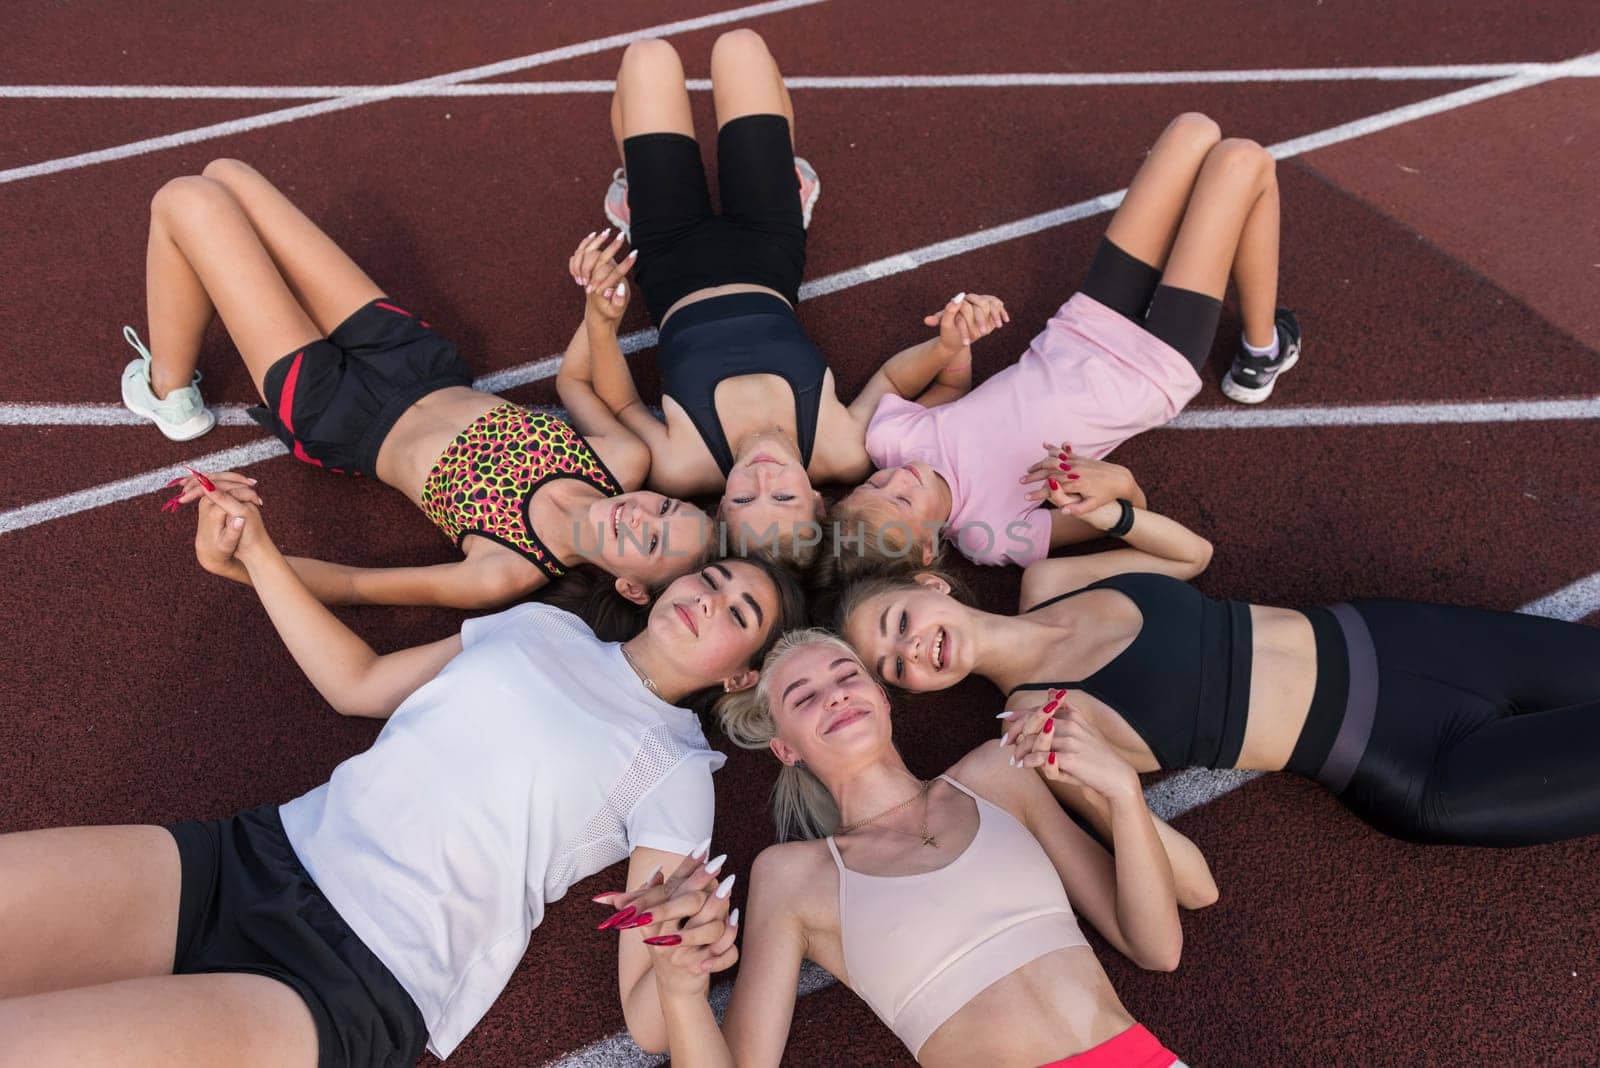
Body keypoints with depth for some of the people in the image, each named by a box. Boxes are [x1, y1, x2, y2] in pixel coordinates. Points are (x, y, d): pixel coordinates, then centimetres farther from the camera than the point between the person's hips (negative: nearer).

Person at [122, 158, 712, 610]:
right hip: (417, 361, 6)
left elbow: (351, 584, -26)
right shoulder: (628, 463, -21)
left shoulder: (508, 573, -34)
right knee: (225, 173, 10)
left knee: (186, 199, -4)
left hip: (336, 415, -5)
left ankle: (170, 397, 21)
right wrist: (600, 309, -18)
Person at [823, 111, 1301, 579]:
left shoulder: (884, 438, -20)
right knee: (1243, 159, -3)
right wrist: (1116, 486, -44)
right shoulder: (994, 536, -33)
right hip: (1155, 364, -5)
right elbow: (1133, 511, -20)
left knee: (1194, 131, 4)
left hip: (1081, 331, 5)